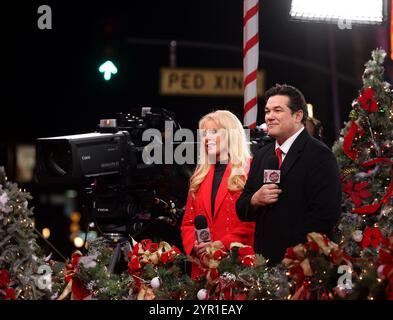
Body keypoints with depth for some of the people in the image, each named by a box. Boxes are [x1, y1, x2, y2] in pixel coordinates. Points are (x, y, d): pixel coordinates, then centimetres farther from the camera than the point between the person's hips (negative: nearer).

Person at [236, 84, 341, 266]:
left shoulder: (320, 155, -9)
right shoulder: (262, 156, 14)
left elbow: (325, 214, -18)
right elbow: (242, 210, 15)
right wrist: (255, 200, -7)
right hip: (265, 261, 6)